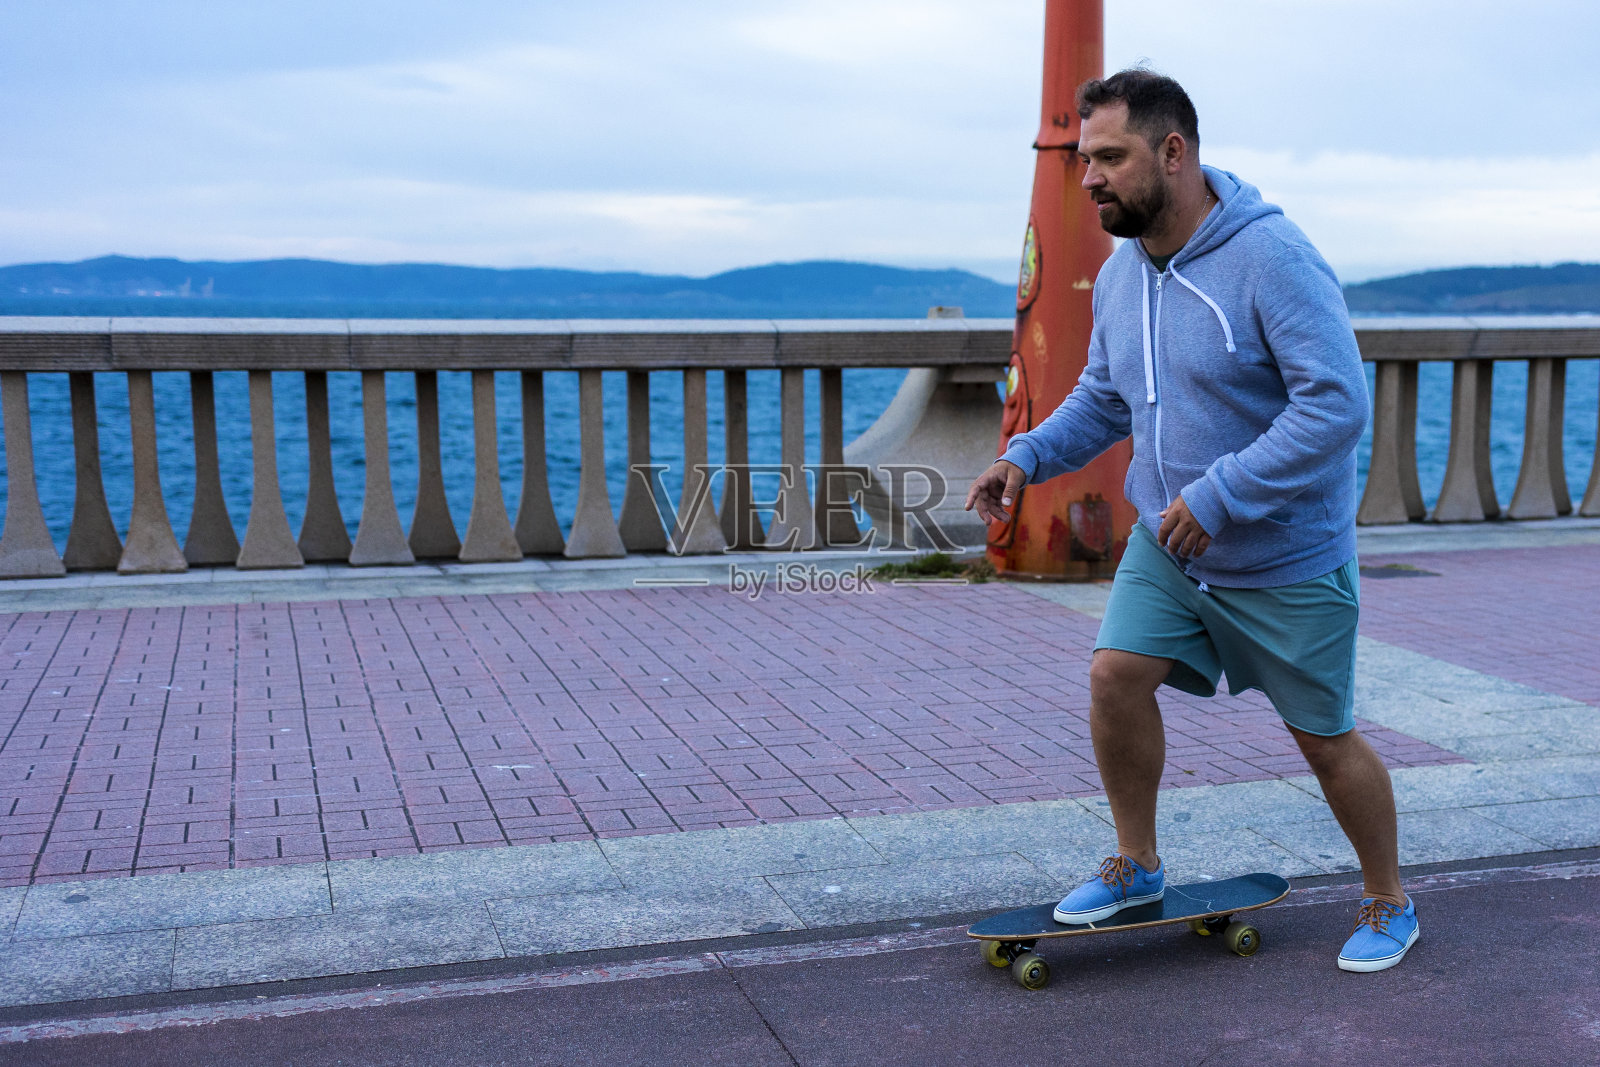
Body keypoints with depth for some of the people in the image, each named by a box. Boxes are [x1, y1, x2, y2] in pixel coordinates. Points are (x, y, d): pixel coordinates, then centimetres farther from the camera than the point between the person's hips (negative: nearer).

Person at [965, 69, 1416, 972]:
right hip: (1168, 541, 6)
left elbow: (1338, 405, -28)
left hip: (1288, 556, -6)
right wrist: (1027, 458, -2)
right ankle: (1136, 866, 16)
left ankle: (1390, 903, 29)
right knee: (1117, 675, -6)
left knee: (1325, 738, 6)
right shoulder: (1120, 274, 1)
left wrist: (1219, 496, -30)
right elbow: (1103, 399, 14)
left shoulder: (1273, 258, -23)